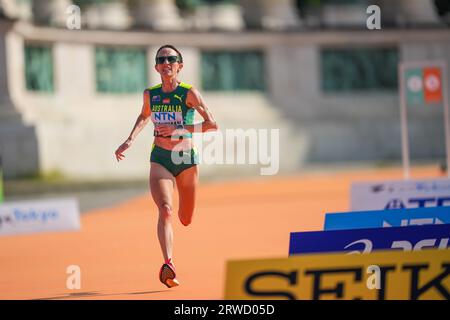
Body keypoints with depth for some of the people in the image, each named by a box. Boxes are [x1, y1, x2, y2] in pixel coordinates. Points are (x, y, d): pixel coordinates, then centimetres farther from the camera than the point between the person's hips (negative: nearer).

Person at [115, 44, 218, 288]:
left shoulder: (189, 93, -8)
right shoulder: (150, 94, 4)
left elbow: (212, 124, -16)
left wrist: (179, 129, -23)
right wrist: (130, 140, 12)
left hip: (186, 159, -1)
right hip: (160, 159, 1)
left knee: (186, 220, 10)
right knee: (165, 210, -23)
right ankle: (169, 265, -35)